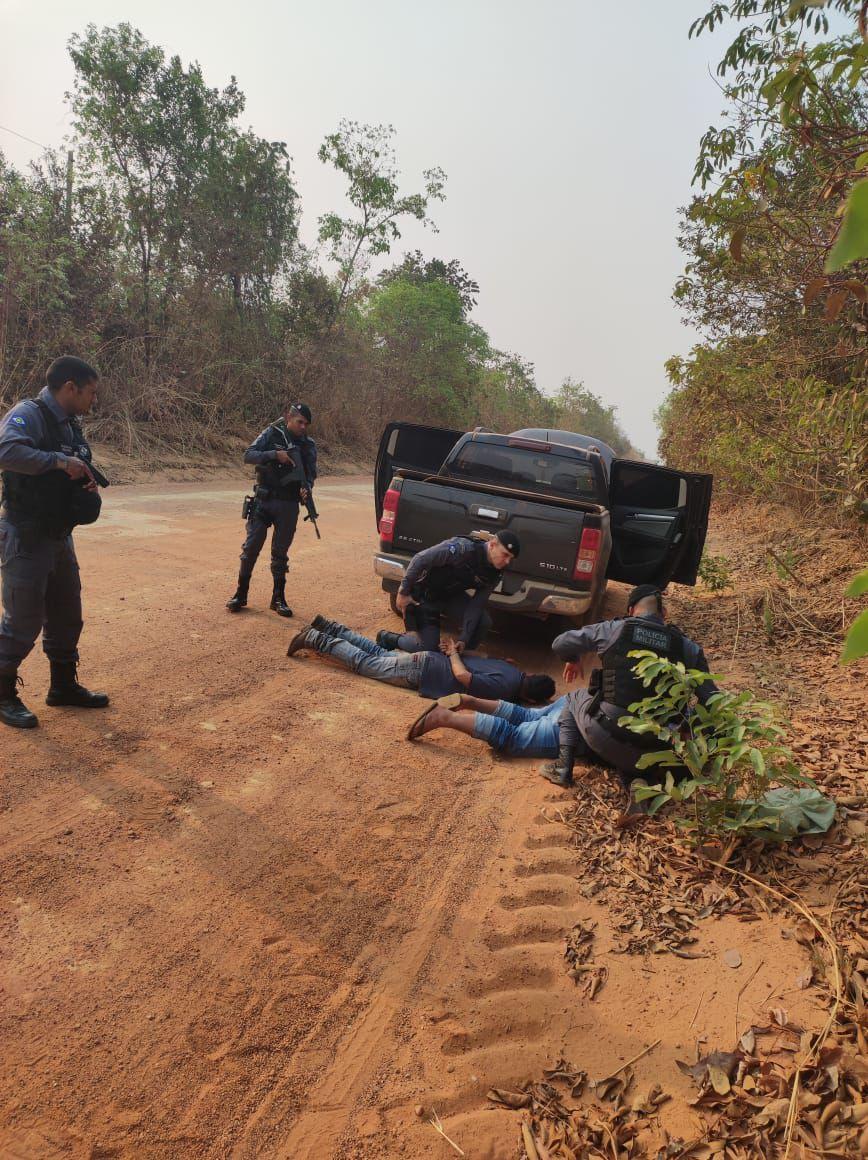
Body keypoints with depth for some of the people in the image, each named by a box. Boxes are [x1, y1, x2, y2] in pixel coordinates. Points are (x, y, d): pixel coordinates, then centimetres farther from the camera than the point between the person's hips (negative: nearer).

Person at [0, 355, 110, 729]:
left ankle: (64, 686, 30)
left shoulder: (69, 424, 11)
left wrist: (87, 483, 1)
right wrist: (58, 461, -30)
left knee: (67, 616, 15)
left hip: (59, 537, 9)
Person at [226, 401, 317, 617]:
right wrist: (275, 455, -23)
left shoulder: (308, 445, 6)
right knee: (251, 547, 1)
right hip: (264, 501, -2)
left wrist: (306, 487, -14)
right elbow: (248, 455, -10)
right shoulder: (272, 434, -2)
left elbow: (311, 473, 8)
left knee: (280, 552, 8)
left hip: (288, 506, 2)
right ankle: (241, 593, 13)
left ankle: (278, 598, 17)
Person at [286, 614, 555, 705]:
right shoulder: (502, 689, -25)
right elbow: (462, 675, -26)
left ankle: (328, 628, 27)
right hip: (422, 670, -8)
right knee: (363, 662, 4)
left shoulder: (513, 669, 2)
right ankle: (316, 640, 9)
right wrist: (453, 653, -8)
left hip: (431, 658, 8)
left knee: (377, 652, 21)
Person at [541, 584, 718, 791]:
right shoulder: (687, 647, 6)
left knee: (574, 698, 28)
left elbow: (559, 644, 9)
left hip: (606, 738, -1)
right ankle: (635, 779, 3)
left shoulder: (613, 629, 1)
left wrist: (573, 660, 31)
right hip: (651, 753, 2)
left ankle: (564, 765, 14)